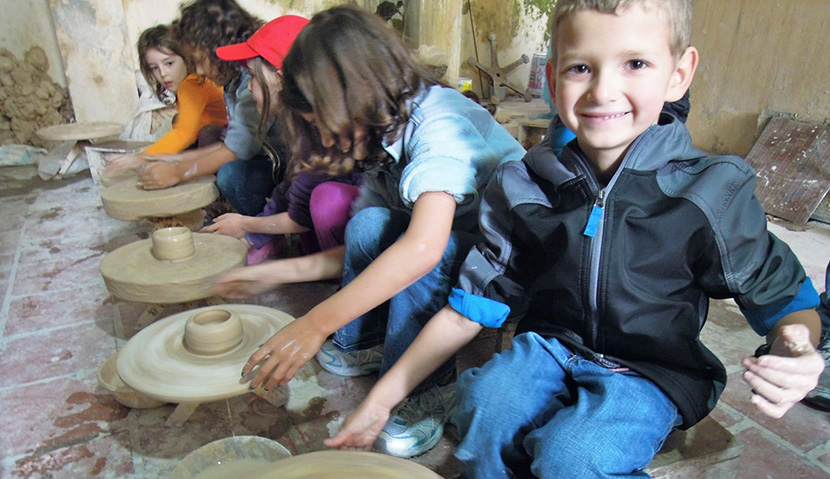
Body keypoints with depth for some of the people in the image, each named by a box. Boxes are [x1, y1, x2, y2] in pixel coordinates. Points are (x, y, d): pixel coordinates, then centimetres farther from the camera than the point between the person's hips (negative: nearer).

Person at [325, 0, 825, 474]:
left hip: (650, 374, -2)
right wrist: (383, 397, -2)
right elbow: (469, 307, -2)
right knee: (483, 407, -28)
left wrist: (793, 353, -26)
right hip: (549, 348, 3)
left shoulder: (710, 193, -12)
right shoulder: (522, 188, -7)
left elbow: (788, 298, 0)